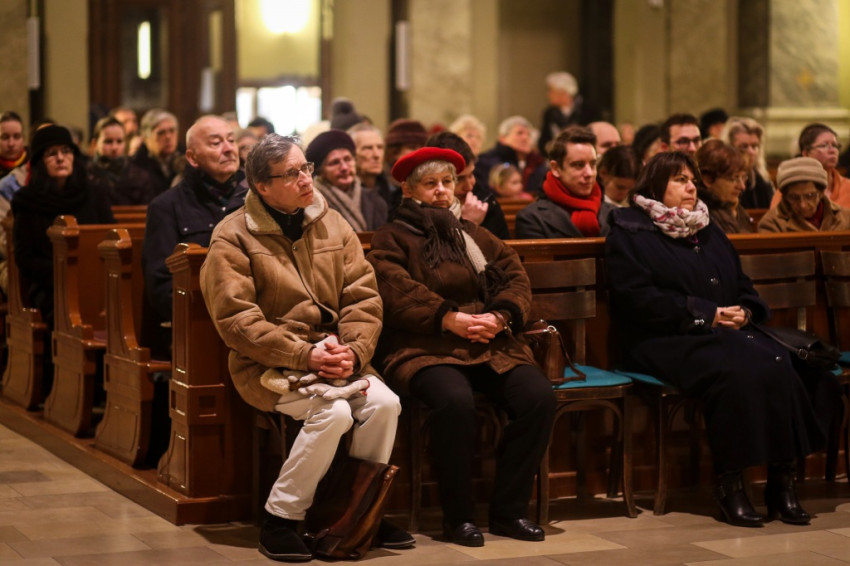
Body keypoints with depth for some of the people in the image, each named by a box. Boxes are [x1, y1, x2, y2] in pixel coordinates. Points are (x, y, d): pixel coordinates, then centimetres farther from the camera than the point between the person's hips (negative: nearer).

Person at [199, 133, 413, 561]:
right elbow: (236, 321, -14)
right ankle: (279, 521, -13)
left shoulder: (332, 225, 9)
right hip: (268, 364, -5)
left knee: (385, 403, -20)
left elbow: (363, 297, 5)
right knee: (332, 413, -29)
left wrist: (354, 350, -14)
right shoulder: (233, 237, -7)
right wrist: (304, 356, -21)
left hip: (332, 355, 5)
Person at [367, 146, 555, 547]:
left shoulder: (474, 236, 25)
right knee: (455, 401, -36)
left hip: (489, 345, 5)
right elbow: (397, 293, -9)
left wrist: (499, 316, -8)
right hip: (424, 348, -5)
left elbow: (516, 277, 13)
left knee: (539, 397, -22)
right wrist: (450, 319, -19)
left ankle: (508, 509, -11)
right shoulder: (391, 240, 9)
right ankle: (458, 515, -19)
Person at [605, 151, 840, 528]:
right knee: (738, 373, -34)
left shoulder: (709, 232, 26)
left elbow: (744, 288, 26)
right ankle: (728, 483, -24)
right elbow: (639, 299, -10)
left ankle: (783, 479, -23)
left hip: (726, 332, 6)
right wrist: (706, 314, -13)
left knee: (783, 366, -25)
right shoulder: (629, 234, 3)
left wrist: (744, 312, 0)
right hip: (665, 341, -6)